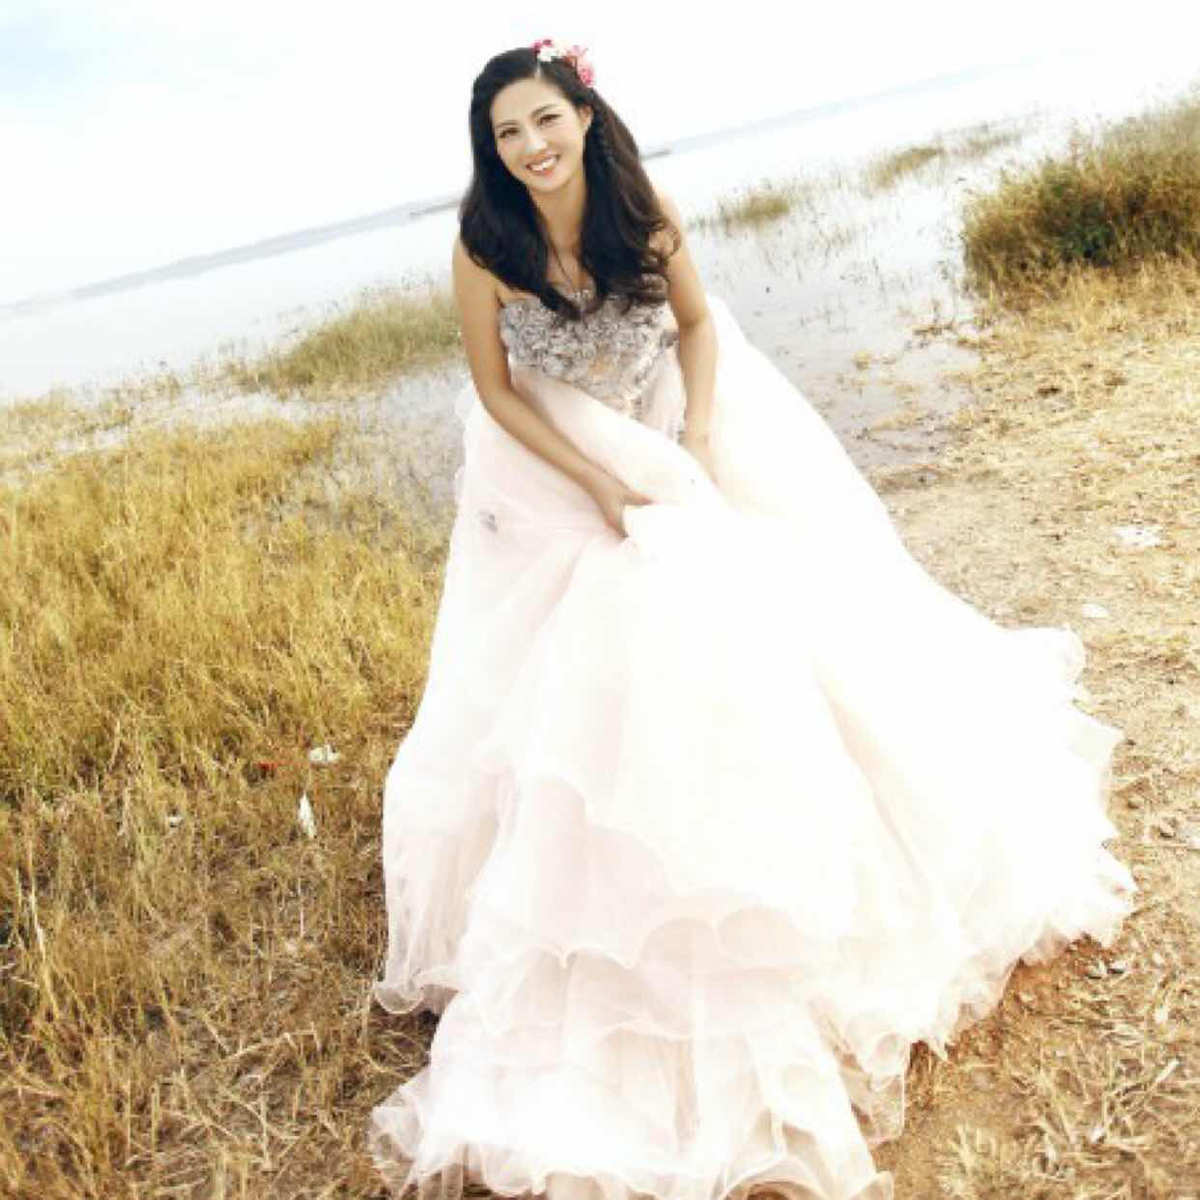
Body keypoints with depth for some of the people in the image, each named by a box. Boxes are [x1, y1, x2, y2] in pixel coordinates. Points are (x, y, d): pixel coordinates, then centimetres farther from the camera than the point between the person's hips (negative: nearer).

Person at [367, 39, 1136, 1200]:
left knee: (762, 618, 5)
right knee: (578, 691, -2)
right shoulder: (485, 247, -22)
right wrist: (597, 483, -18)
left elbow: (696, 322, 0)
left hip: (677, 442, 3)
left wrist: (698, 435, -13)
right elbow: (495, 391, -13)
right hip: (557, 474, -2)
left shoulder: (646, 211, -15)